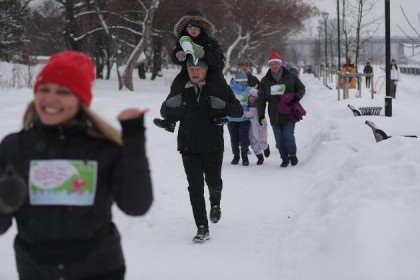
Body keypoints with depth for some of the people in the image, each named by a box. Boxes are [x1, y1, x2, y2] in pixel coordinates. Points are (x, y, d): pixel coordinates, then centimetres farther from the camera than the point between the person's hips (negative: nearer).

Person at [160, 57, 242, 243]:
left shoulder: (219, 87, -5)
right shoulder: (181, 88, 1)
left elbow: (239, 111, -2)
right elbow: (165, 112, 13)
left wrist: (223, 106, -23)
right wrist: (171, 105, -12)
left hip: (213, 145, -1)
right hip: (188, 146, 1)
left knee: (214, 182, 11)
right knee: (195, 187, -2)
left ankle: (215, 203, 47)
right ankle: (202, 229, 3)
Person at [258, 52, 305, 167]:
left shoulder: (291, 77, 3)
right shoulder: (265, 81, 9)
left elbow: (301, 88, 15)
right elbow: (261, 99, 10)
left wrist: (297, 96, -7)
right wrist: (261, 114, 3)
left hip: (289, 114, -2)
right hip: (274, 116, 2)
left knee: (288, 136, -12)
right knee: (279, 140, 2)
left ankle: (292, 154, 12)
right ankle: (285, 158, 18)